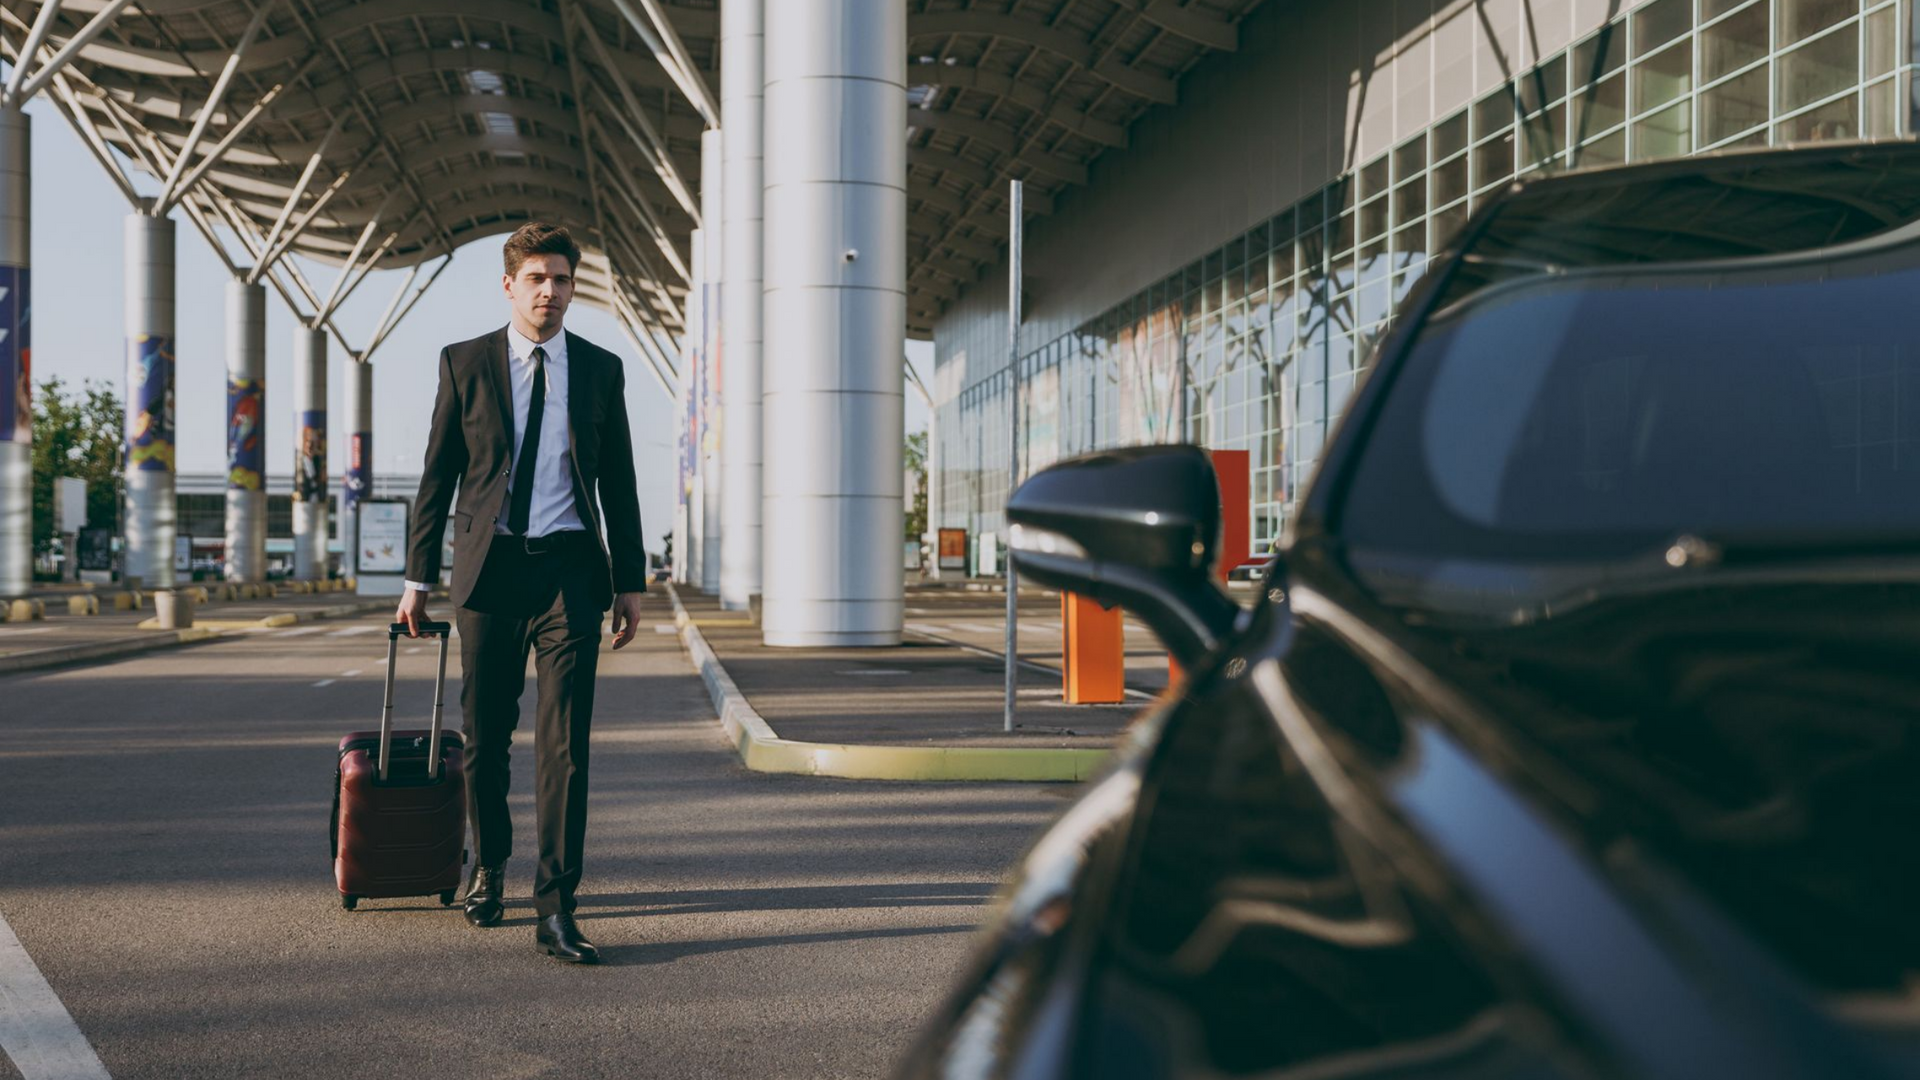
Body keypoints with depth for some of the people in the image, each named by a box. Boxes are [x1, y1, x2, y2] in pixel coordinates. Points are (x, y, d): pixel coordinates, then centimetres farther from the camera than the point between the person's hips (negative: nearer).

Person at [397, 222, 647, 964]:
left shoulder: (601, 369, 8)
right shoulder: (465, 363, 5)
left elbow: (619, 483, 10)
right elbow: (436, 476, 7)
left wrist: (630, 582, 6)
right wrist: (418, 577, 4)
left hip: (570, 569, 0)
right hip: (489, 568, 0)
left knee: (565, 741, -8)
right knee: (485, 735, 9)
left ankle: (555, 908, -5)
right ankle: (489, 866, 33)